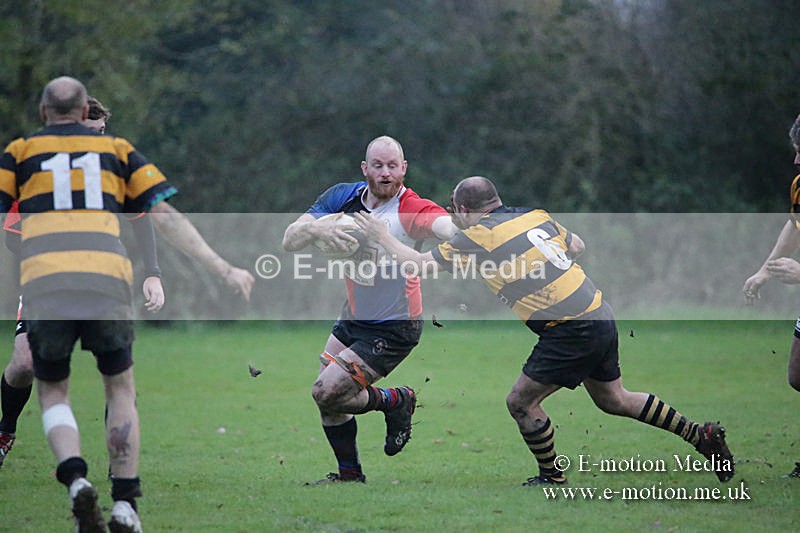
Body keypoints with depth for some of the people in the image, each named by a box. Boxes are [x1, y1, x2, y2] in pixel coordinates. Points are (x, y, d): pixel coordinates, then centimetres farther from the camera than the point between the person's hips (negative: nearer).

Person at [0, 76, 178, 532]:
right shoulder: (116, 149, 20)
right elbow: (162, 209, 13)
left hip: (44, 284, 0)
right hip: (108, 281, 1)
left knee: (53, 394, 17)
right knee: (121, 391, 18)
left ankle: (76, 480, -9)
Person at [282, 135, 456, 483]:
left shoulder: (412, 210, -23)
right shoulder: (343, 197, -6)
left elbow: (454, 229, -41)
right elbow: (290, 241, -10)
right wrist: (316, 227, -31)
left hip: (393, 330, -7)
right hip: (353, 318, 7)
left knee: (327, 393, -12)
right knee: (327, 398, 11)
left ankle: (396, 402, 13)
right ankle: (350, 474, 31)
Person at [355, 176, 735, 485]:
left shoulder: (479, 236, -9)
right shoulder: (535, 216, 11)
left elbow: (419, 264, -5)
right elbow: (577, 246, 24)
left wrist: (380, 235, 6)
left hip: (571, 331, -8)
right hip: (600, 317, 8)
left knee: (521, 402, 3)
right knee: (613, 400, 23)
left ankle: (552, 478, 14)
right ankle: (701, 435, 26)